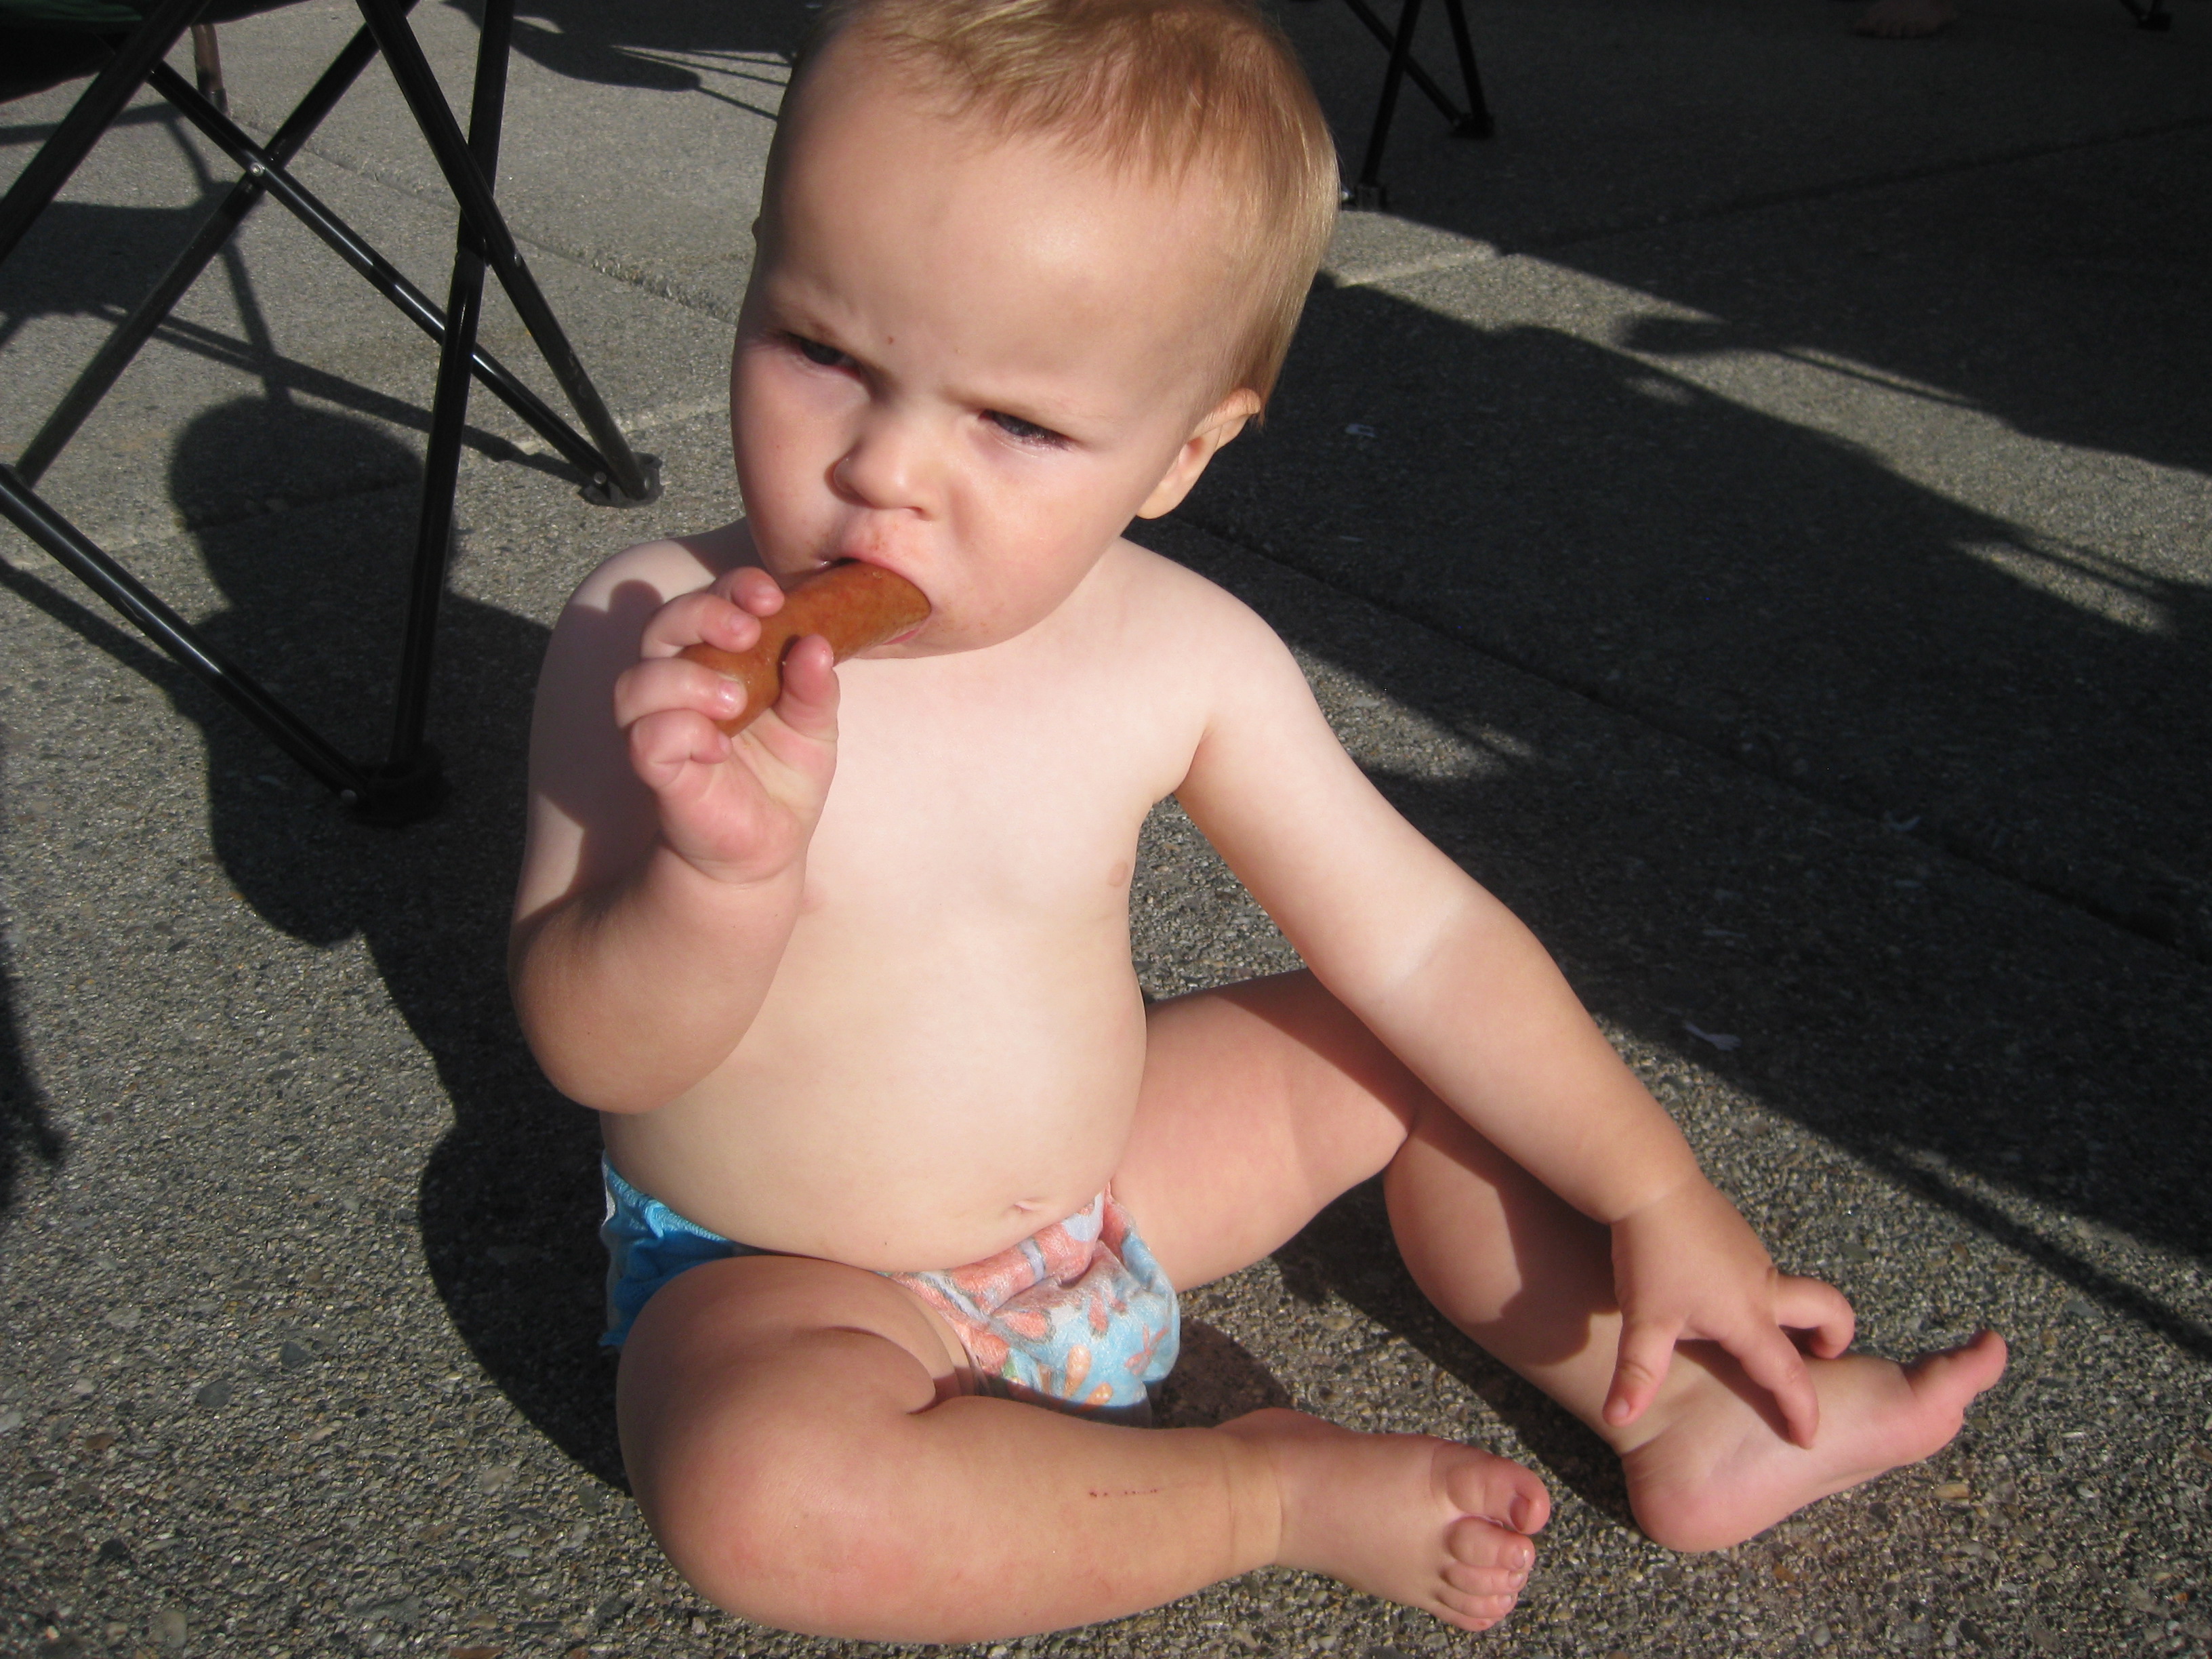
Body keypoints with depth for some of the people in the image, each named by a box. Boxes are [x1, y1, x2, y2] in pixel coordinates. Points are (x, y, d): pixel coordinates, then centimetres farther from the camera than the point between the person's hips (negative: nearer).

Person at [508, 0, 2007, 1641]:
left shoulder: (1184, 659, -14)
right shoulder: (656, 631, -21)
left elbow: (1422, 939, -6)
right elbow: (595, 1055, -21)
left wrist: (1658, 1199, -4)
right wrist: (728, 875, -42)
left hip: (1103, 1192, 4)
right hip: (779, 1280, -3)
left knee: (1416, 1049, 1)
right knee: (756, 1487, -34)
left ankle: (1690, 1426, 15)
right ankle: (1283, 1491, -14)